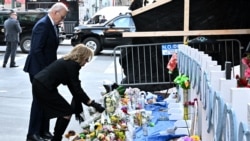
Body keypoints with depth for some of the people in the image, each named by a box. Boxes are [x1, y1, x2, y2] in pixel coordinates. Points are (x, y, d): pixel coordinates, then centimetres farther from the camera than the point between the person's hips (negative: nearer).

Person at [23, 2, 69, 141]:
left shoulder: (52, 25, 10)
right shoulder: (43, 25, -19)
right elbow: (36, 50, -23)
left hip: (46, 69, 9)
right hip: (39, 70, -9)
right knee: (39, 101, -3)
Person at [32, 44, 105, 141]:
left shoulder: (67, 62, 16)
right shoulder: (72, 65, -12)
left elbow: (73, 87, 18)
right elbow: (77, 89, -14)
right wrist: (92, 103, -13)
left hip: (39, 84, 9)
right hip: (44, 88, -9)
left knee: (63, 111, 17)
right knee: (67, 112, 0)